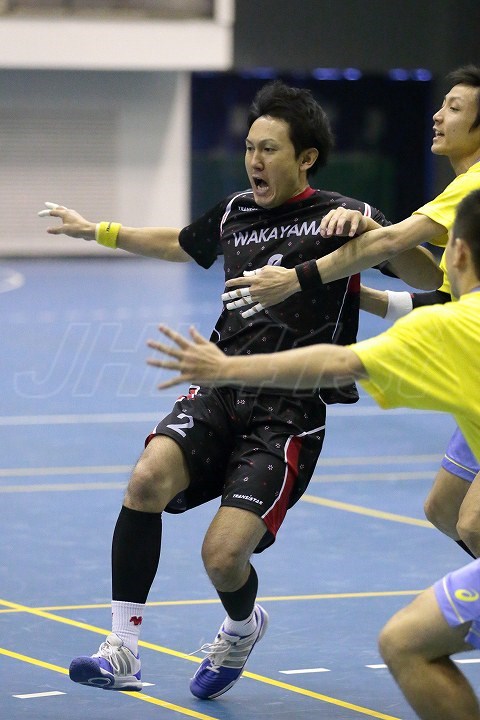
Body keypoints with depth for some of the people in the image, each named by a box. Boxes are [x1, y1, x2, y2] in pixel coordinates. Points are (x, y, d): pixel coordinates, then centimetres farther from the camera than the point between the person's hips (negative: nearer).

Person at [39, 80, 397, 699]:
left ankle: (242, 628, 23)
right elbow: (180, 244, 37)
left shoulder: (340, 215, -2)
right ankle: (122, 652, -18)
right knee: (148, 478, -25)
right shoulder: (237, 212, 15)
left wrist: (369, 235, -30)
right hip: (220, 392, 5)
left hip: (290, 412, -5)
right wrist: (99, 231, 42)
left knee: (224, 557, -16)